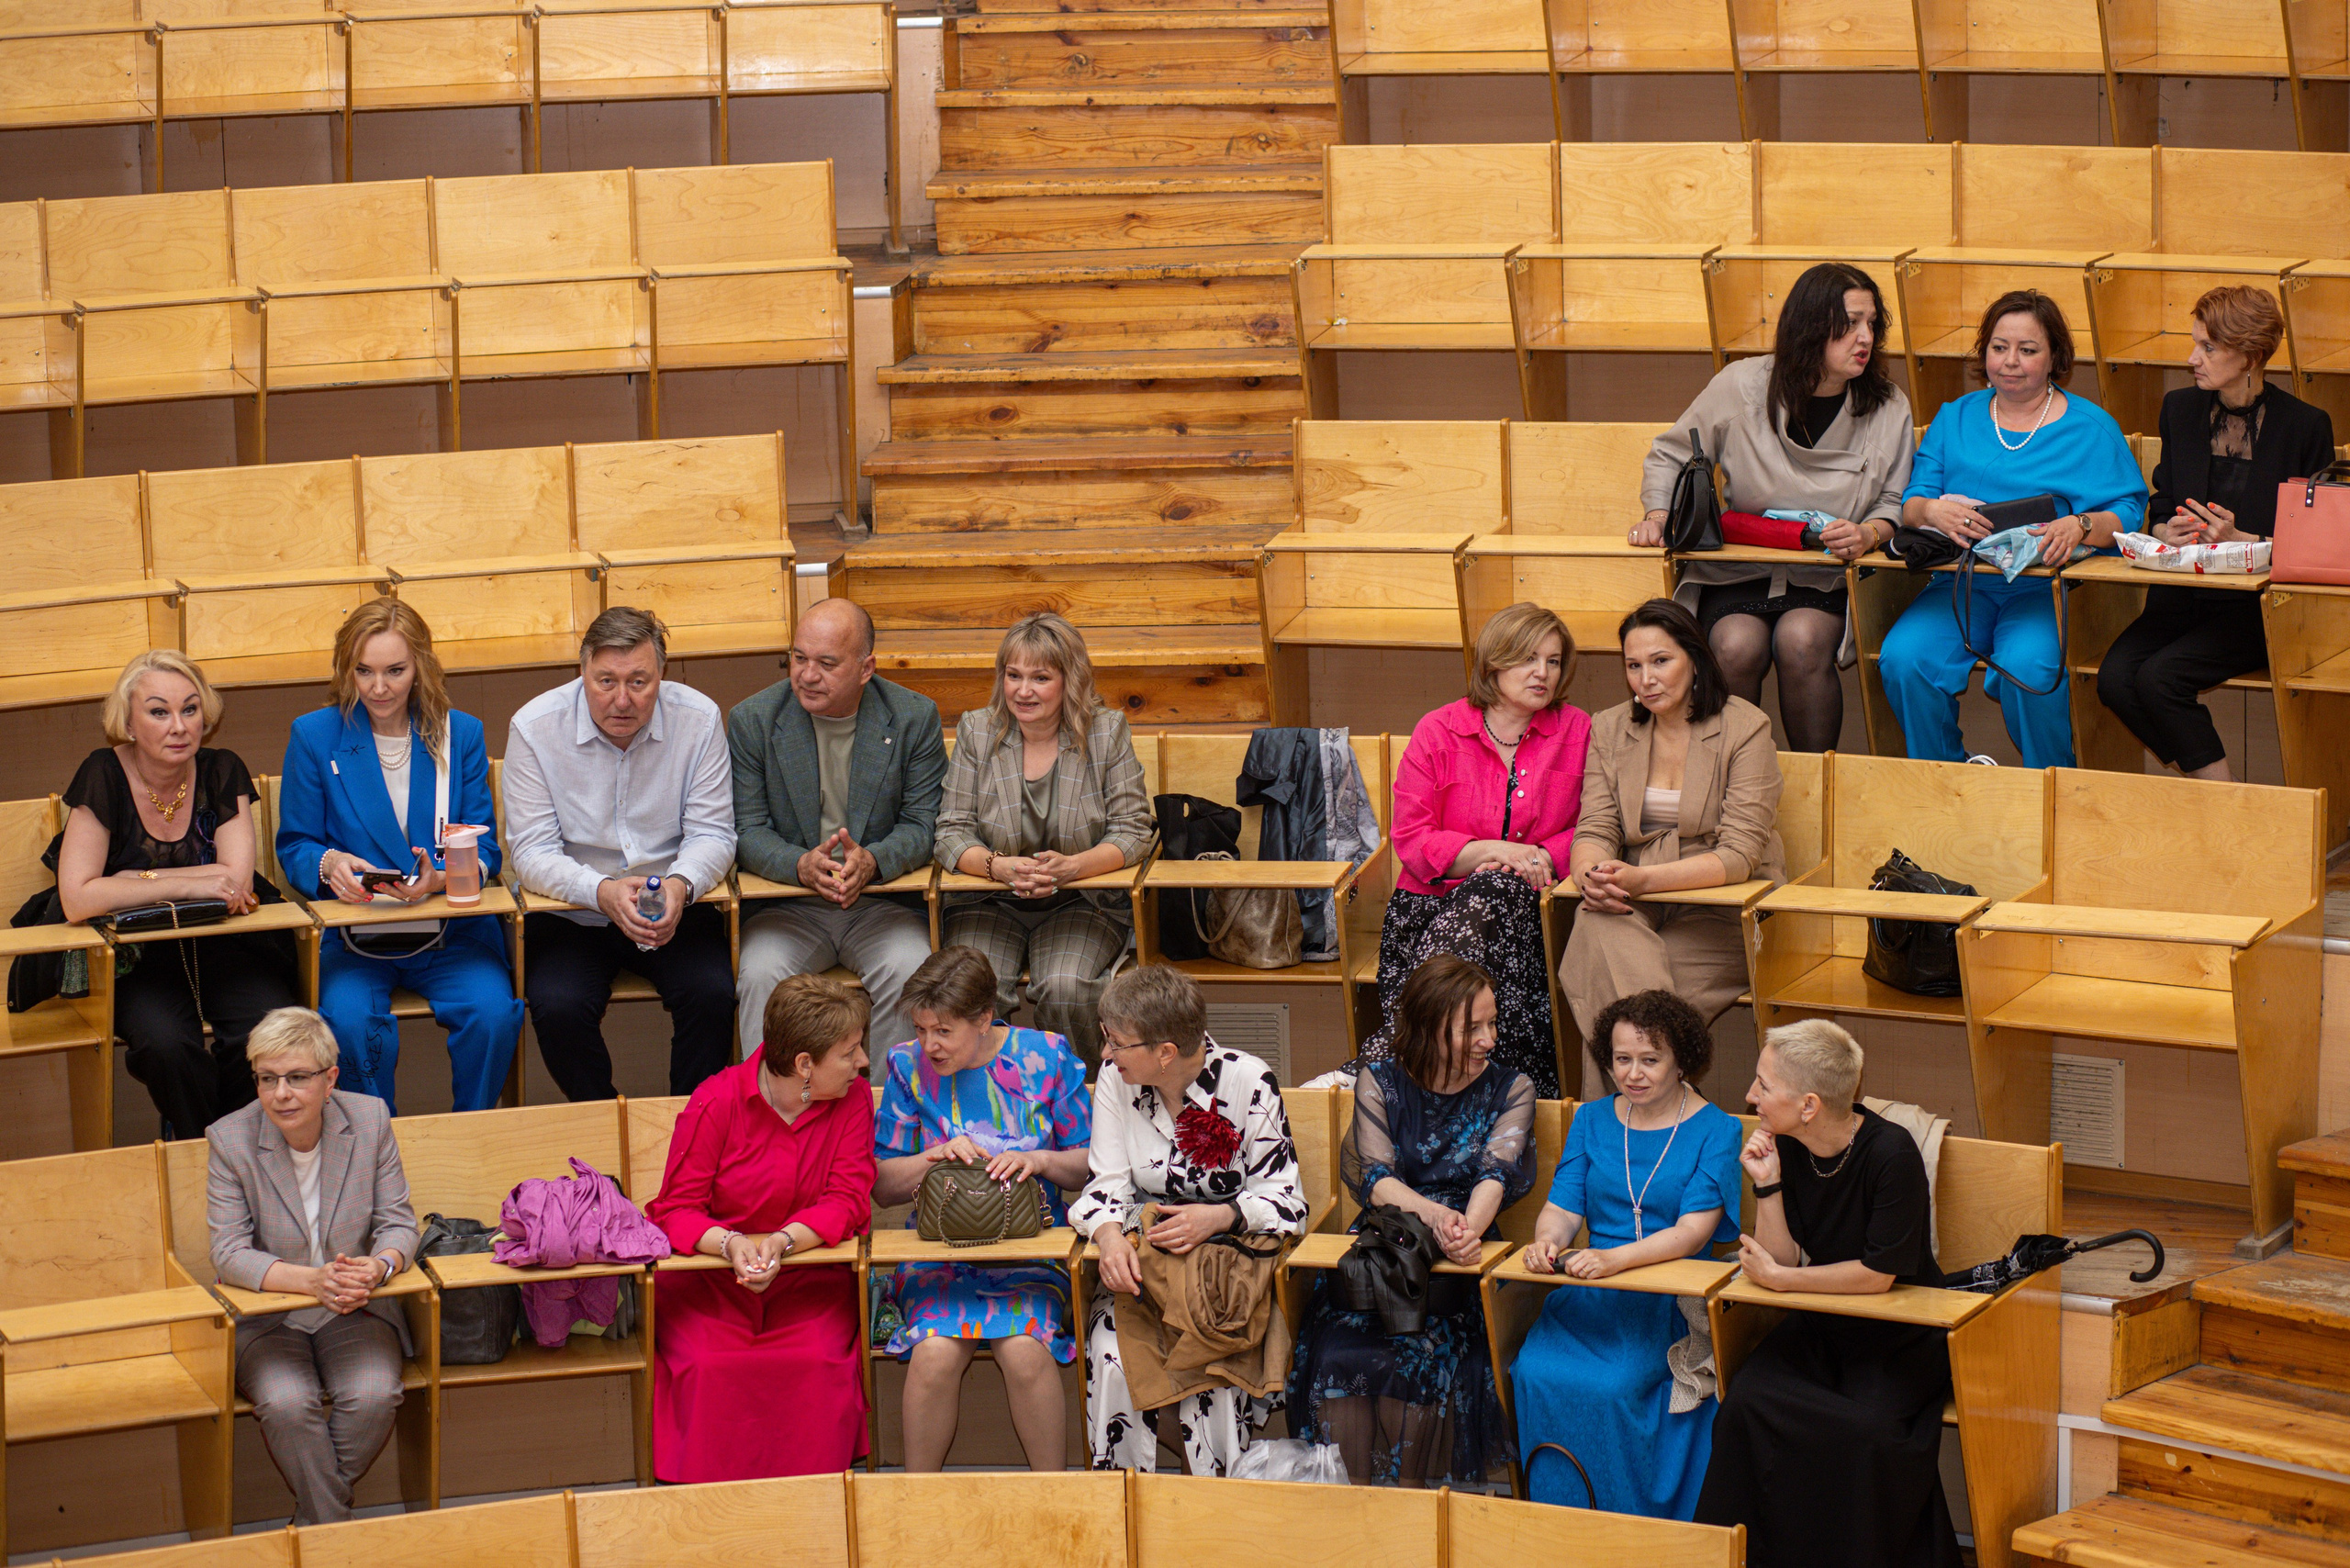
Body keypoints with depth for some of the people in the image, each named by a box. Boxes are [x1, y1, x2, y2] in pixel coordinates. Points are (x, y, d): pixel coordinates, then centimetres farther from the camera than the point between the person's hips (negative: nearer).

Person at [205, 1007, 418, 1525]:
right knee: (286, 1404, -31)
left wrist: (379, 1267, -27)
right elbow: (230, 1255, -14)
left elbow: (398, 1224, -2)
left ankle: (314, 1517, -7)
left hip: (357, 1310, 2)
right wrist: (311, 1280, -31)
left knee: (373, 1396, -28)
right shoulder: (229, 1139, -11)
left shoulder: (370, 1119, -5)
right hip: (265, 1318, -1)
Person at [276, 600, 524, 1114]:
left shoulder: (461, 735, 8)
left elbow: (483, 849, 4)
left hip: (451, 932, 1)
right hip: (350, 936, -1)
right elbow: (295, 845, 7)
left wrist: (441, 878, -19)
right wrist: (328, 864, -18)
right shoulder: (315, 736, 4)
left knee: (493, 1014, -28)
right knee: (351, 1021, -31)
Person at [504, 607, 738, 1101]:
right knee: (558, 1007, -27)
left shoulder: (697, 719, -7)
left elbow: (712, 835, -3)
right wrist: (602, 891, -31)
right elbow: (532, 854, -12)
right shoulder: (535, 727, -11)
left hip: (677, 910, 1)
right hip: (569, 914, -1)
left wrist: (680, 885, -27)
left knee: (712, 995, -25)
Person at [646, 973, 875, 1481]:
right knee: (707, 1368, -28)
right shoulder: (716, 1101, -10)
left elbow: (848, 1201, -6)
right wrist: (730, 1244, -30)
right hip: (710, 1279, -2)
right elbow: (676, 1209, -8)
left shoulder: (854, 1098, -1)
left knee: (820, 1363, -27)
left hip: (810, 1279, 2)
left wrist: (782, 1242, -25)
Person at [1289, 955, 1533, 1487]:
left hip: (1455, 1264, -1)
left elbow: (1495, 1176, -9)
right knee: (1341, 1356, -27)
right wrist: (1432, 1213, -29)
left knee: (1418, 1356, -30)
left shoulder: (1510, 1090, 7)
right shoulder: (1378, 1084, 7)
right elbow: (1374, 1177, -7)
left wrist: (1468, 1230, -32)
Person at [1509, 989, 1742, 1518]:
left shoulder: (1715, 1132, 0)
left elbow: (1693, 1232, -11)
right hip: (1589, 1295, 4)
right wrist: (1548, 1241, -16)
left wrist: (1615, 1259, -26)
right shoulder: (1593, 1120, 14)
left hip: (1675, 1300, -4)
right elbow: (1562, 1207, 9)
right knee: (1536, 1374, -24)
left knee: (1611, 1386, -30)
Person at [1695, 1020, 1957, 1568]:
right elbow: (1785, 1256, 0)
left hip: (1901, 1334, -5)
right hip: (1820, 1327, 5)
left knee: (1869, 1432, -32)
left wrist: (1776, 1278, -11)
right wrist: (1768, 1185, -13)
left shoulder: (1891, 1153, -21)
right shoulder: (1785, 1147, -3)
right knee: (1747, 1402, -22)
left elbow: (1876, 1275, -17)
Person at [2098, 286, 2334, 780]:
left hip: (2259, 604, -5)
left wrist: (2239, 540, -16)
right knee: (2114, 678, -22)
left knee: (2159, 678, -27)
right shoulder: (2180, 410, 10)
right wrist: (2168, 532, -5)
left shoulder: (2305, 425, -4)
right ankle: (2208, 788, -7)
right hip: (2182, 594, 5)